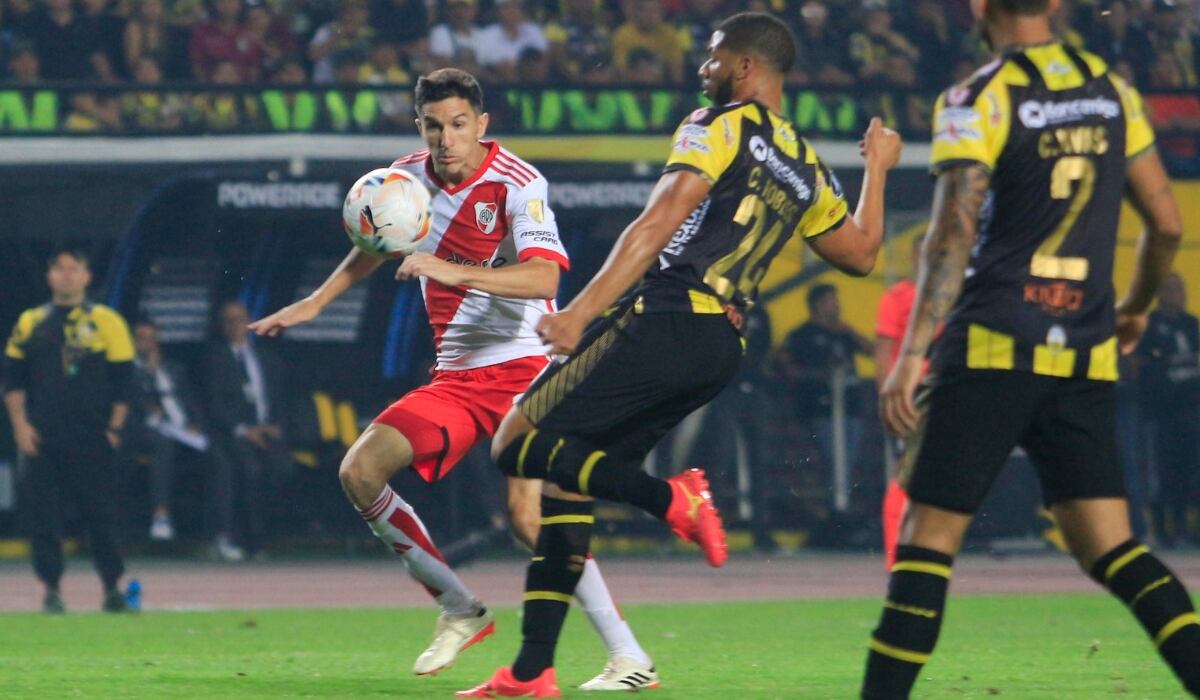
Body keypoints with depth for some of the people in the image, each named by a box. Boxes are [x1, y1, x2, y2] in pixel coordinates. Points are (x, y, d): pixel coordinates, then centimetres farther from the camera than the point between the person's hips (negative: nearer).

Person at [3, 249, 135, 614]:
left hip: (92, 437, -2)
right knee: (43, 515, -2)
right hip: (41, 439, 2)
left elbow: (122, 379, 4)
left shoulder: (106, 321, 4)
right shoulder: (30, 323, 10)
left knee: (101, 514, -2)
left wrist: (114, 427, -2)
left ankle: (113, 590, 6)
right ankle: (51, 590, 5)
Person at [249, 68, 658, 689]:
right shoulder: (408, 177, 5)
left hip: (523, 366, -7)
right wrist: (314, 303, 29)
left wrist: (452, 271, -40)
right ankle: (459, 609, 5)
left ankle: (629, 658, -17)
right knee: (360, 472, -7)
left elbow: (543, 276, -30)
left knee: (527, 515, -23)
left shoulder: (517, 184, -15)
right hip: (455, 376, 7)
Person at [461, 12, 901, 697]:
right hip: (722, 348, 8)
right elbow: (861, 252, 34)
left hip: (663, 324, -8)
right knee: (565, 482, 13)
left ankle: (668, 497, -23)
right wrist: (878, 167, 48)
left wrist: (581, 311, -18)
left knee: (518, 442, -6)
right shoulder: (806, 170, 20)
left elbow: (658, 225, -13)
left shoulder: (722, 127, -2)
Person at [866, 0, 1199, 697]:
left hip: (992, 351, -5)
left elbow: (954, 234, -15)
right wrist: (1137, 305, 33)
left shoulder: (977, 102, -6)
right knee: (1111, 547, 5)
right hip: (1084, 363, 5)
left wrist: (912, 353, -18)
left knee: (930, 534, 0)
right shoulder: (1113, 91, 11)